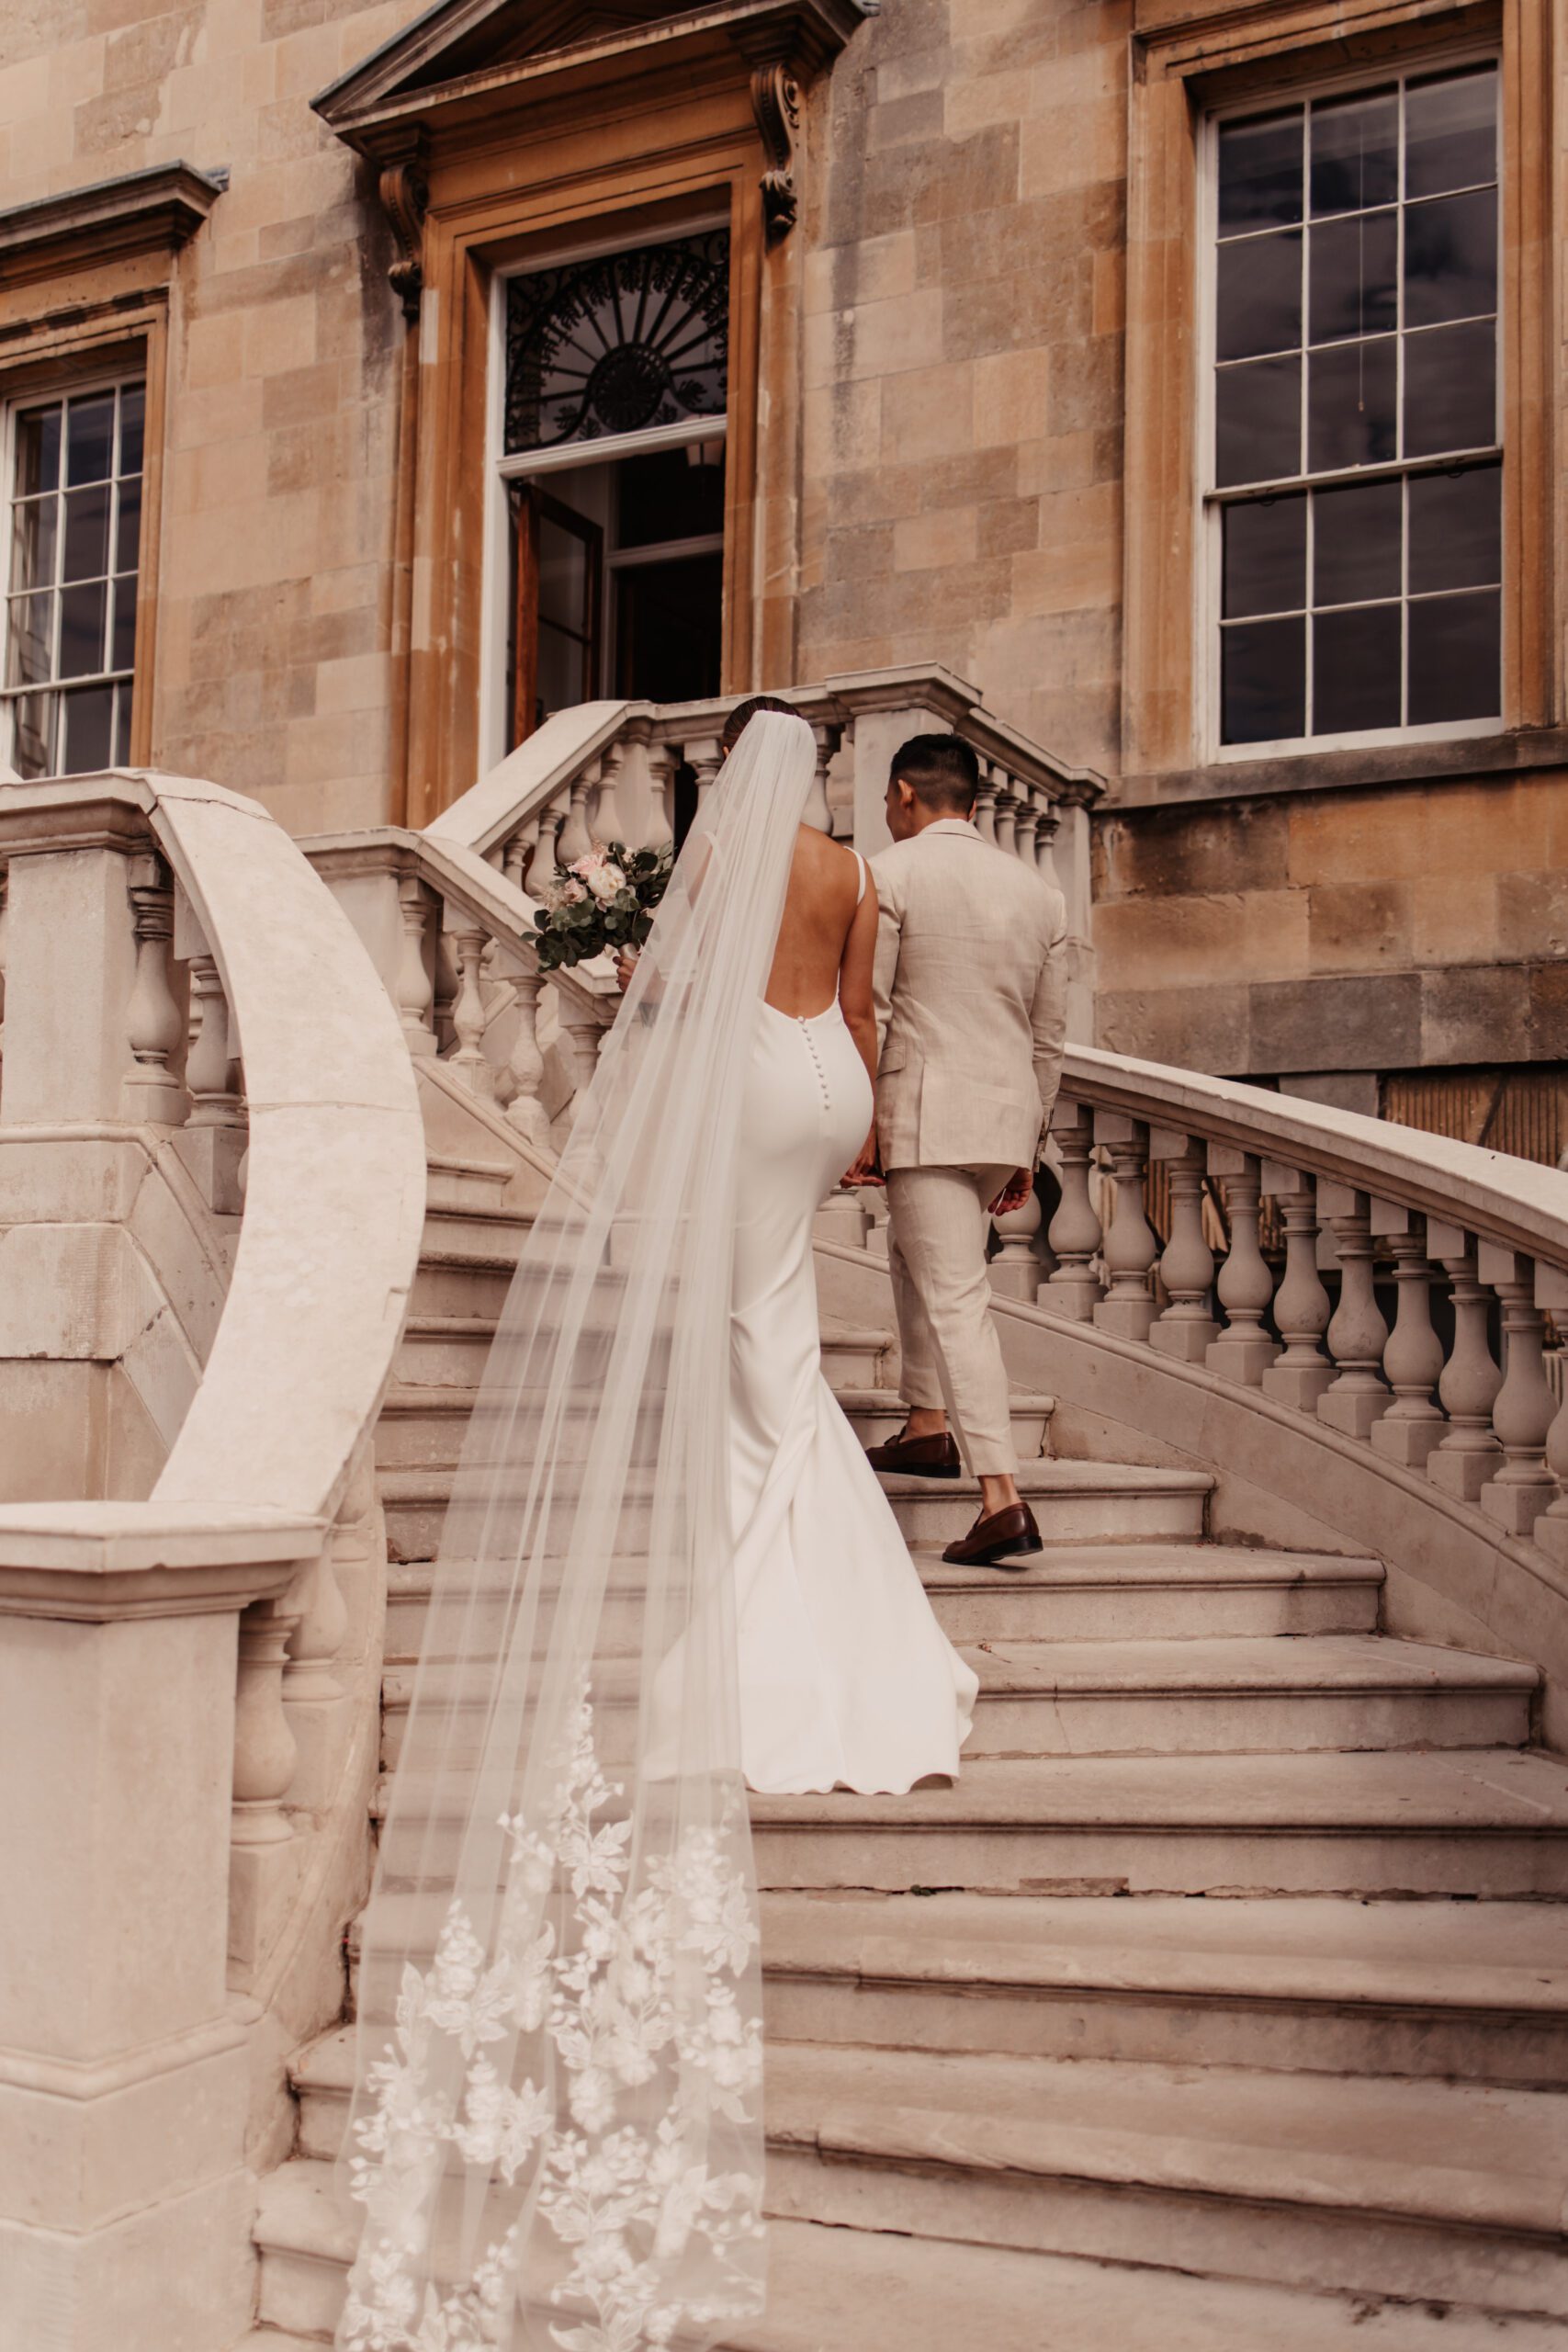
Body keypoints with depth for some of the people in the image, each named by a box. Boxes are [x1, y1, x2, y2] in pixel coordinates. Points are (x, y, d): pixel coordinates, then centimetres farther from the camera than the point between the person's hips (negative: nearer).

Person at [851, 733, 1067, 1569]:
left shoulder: (891, 873, -5)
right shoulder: (1038, 891, 13)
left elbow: (866, 1013, -9)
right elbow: (1049, 1033, 16)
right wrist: (1028, 1145, 22)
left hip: (926, 1111, -7)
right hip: (1009, 1113, 7)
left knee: (956, 1296, -8)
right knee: (915, 1256, 26)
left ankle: (1003, 1500, -14)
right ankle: (927, 1428, 34)